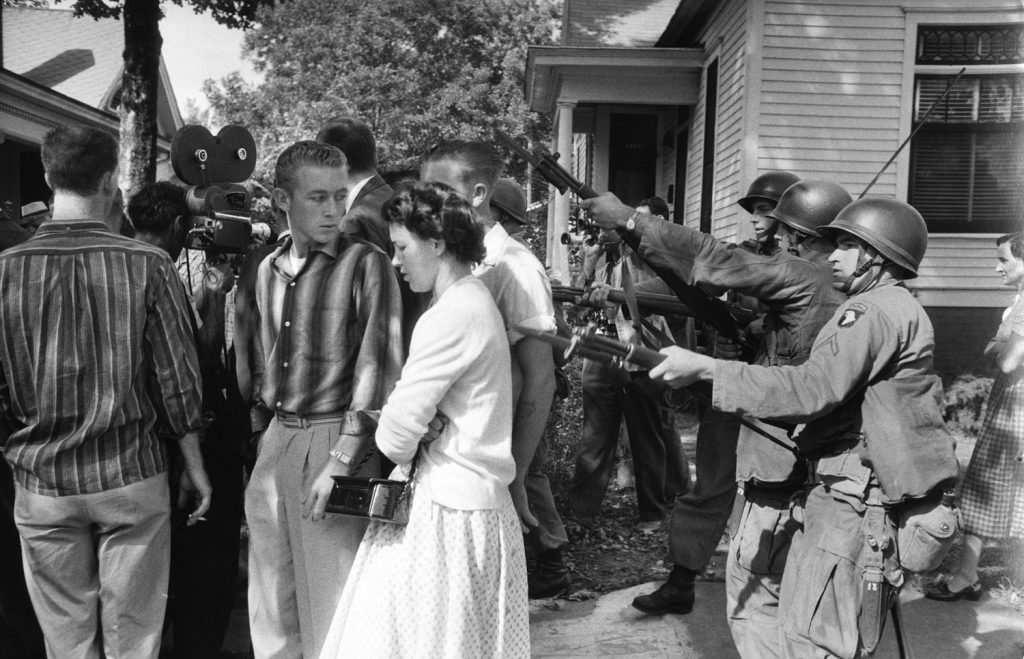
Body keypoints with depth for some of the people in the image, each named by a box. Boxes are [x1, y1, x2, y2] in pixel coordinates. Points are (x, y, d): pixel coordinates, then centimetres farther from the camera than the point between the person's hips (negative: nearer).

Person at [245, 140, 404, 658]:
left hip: (334, 440, -6)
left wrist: (341, 462, -17)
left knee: (330, 599, 3)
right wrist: (260, 432, 13)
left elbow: (379, 367, -13)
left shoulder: (366, 264, -8)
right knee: (271, 600, 15)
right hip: (276, 441, 6)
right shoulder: (269, 269, 11)